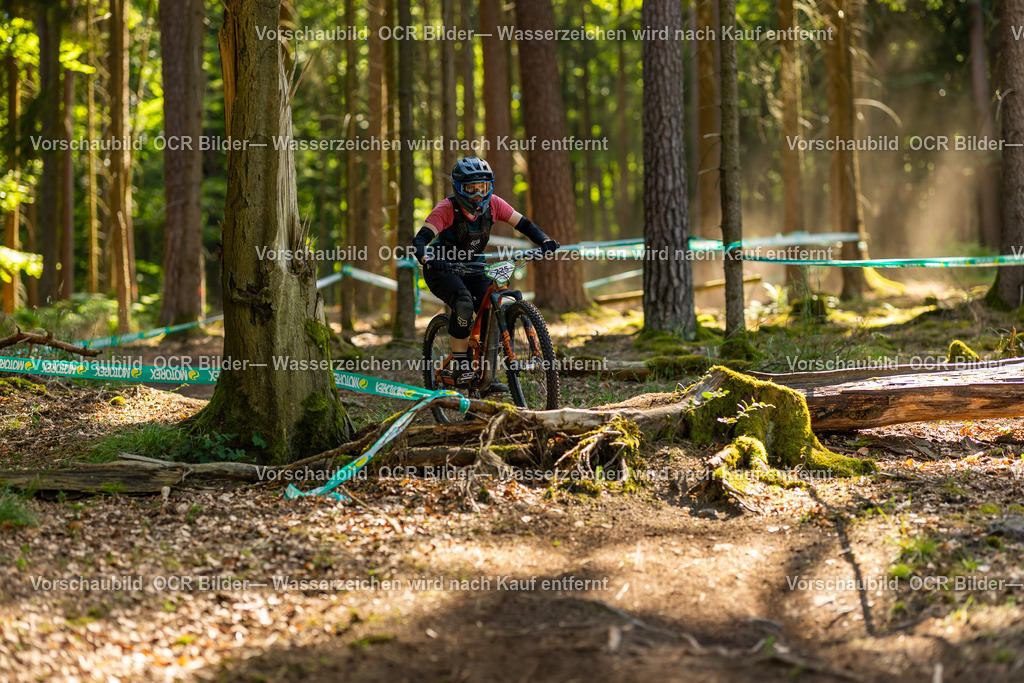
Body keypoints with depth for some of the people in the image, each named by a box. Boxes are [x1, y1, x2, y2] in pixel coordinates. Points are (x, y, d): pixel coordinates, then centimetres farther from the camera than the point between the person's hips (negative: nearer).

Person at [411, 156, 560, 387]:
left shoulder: (492, 204, -13)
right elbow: (420, 240, -35)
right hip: (443, 269, -5)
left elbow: (524, 225, -14)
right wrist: (429, 260, -56)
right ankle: (459, 366, -19)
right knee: (464, 304, -32)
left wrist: (545, 241, -33)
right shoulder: (447, 209, -25)